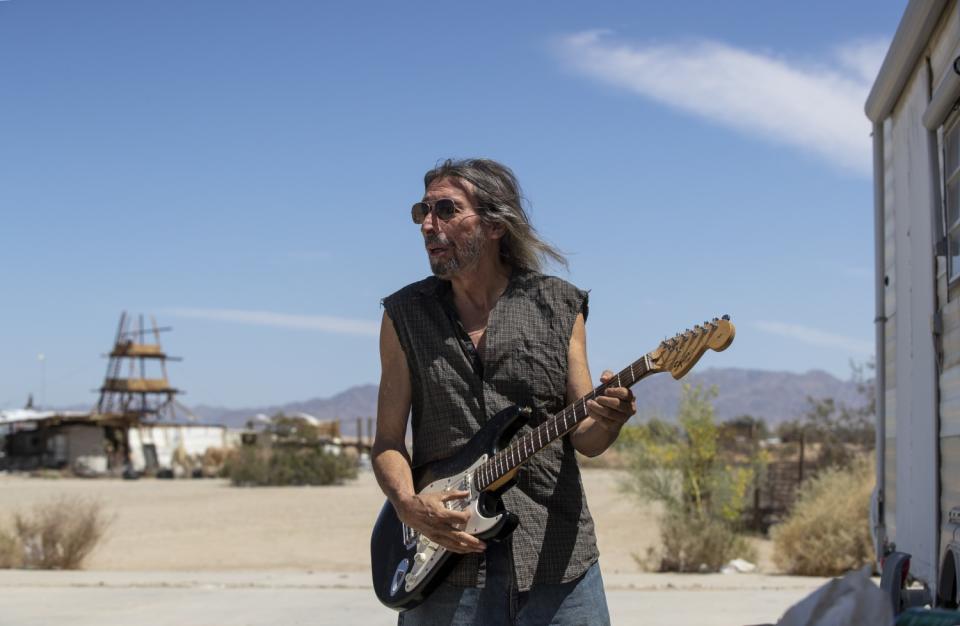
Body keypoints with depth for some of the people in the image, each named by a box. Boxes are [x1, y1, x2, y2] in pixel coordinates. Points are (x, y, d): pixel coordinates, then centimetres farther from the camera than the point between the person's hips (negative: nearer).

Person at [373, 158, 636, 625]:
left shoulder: (559, 307, 5)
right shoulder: (405, 314, 5)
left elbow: (583, 437, 4)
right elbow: (388, 442, 5)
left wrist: (607, 421, -18)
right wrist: (408, 504, -14)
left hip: (557, 558, 0)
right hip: (446, 569, 0)